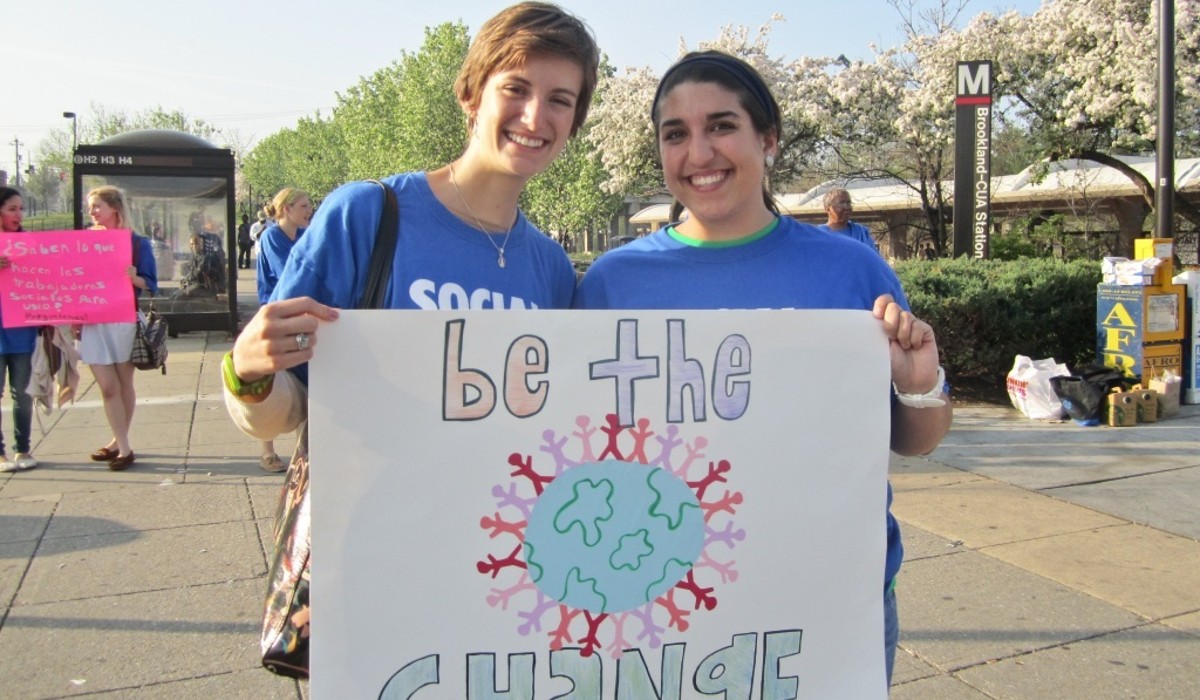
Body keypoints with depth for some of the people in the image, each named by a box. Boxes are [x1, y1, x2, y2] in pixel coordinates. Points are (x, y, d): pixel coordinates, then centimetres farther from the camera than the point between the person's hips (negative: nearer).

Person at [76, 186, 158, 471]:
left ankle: (120, 442, 18)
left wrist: (133, 277, -25)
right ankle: (122, 445, 7)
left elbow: (150, 285, -4)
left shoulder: (136, 242, -2)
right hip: (92, 322, 3)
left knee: (124, 383, 7)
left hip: (123, 320, -3)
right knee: (108, 387, 1)